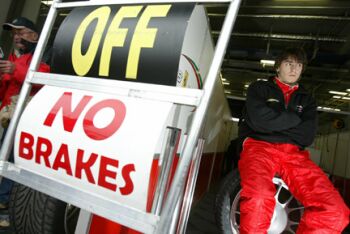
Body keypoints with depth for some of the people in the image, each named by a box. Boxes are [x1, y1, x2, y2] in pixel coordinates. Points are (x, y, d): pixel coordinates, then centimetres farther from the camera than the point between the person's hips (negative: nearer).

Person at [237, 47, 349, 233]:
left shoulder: (306, 100, 25)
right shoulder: (259, 88, 16)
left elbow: (307, 136, 6)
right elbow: (259, 120, -6)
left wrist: (272, 123, 0)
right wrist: (294, 119, 6)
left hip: (294, 154, 4)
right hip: (259, 146, -3)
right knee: (259, 200, -37)